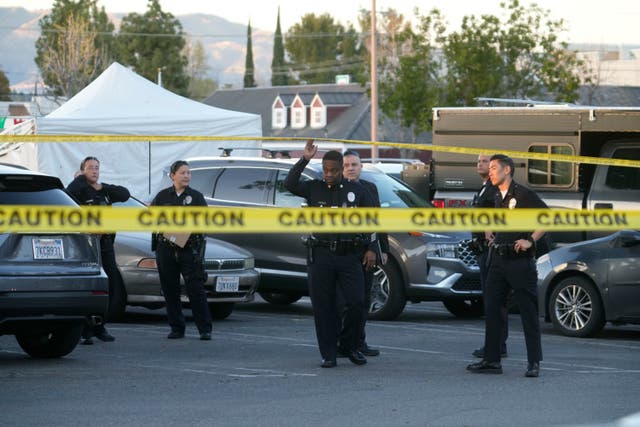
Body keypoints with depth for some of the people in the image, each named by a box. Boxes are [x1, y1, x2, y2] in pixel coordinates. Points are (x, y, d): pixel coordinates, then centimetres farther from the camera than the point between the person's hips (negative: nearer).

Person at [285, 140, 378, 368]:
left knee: (356, 302, -7)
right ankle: (328, 355, 6)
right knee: (324, 307, 0)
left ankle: (350, 345, 14)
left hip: (350, 255, 0)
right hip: (321, 255, 0)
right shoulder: (314, 189, 7)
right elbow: (290, 184, -10)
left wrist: (371, 248, 2)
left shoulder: (356, 190, 8)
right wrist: (304, 160, -16)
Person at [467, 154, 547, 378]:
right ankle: (491, 360, 10)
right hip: (499, 259, 8)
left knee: (528, 311, -4)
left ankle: (534, 363, -1)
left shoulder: (523, 194, -8)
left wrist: (530, 240, -16)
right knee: (491, 309, 5)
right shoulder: (498, 198, 16)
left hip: (520, 261, -8)